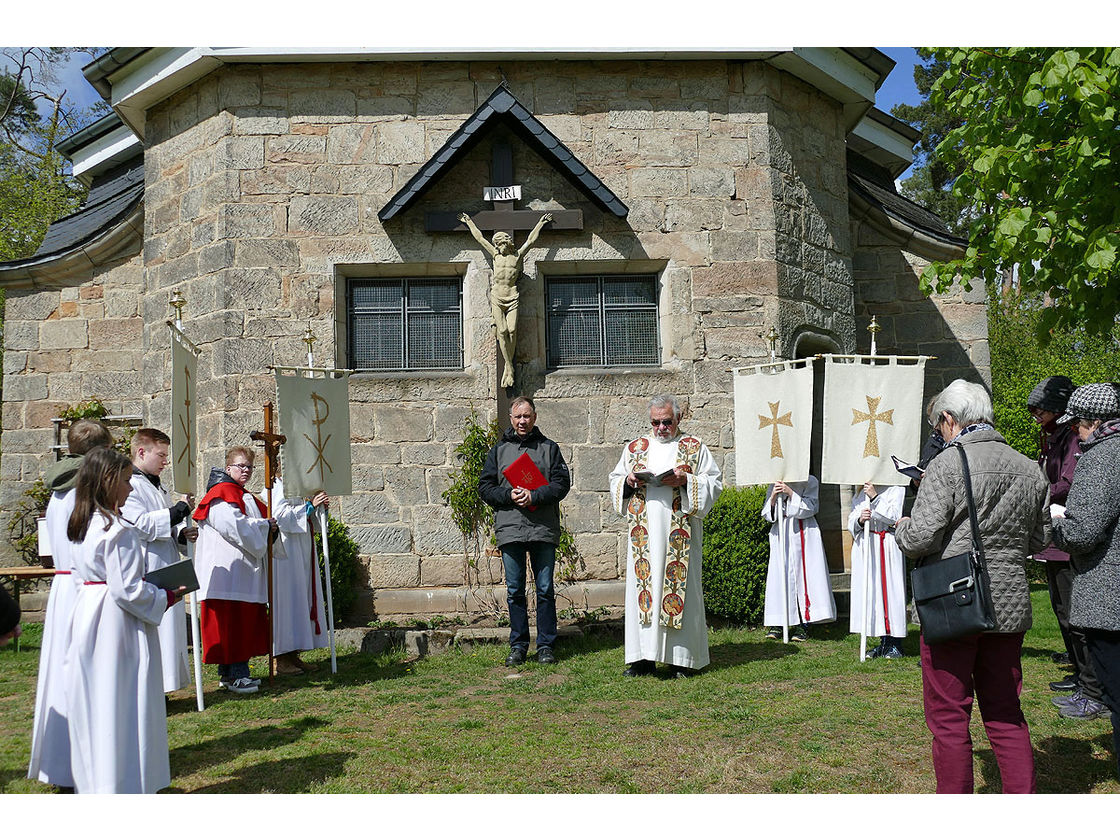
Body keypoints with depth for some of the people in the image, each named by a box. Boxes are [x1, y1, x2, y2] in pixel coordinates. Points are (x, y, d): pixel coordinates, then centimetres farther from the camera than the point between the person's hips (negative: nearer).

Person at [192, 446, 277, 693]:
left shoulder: (246, 497, 23)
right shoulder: (222, 494, -7)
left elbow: (256, 531, 29)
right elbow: (233, 526, -19)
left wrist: (270, 529, 7)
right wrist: (264, 525, -8)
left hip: (245, 570, 10)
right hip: (226, 569, -10)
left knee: (244, 623, 8)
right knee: (230, 622, -9)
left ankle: (228, 673, 15)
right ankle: (234, 675, -7)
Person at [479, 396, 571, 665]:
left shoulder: (549, 448, 9)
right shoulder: (498, 450, 13)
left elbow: (562, 483, 0)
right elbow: (485, 487, 8)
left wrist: (535, 496, -14)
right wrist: (509, 496, -10)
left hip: (543, 529, -1)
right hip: (510, 529, 1)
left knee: (545, 590, 3)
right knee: (515, 591, 6)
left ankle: (546, 645, 12)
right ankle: (518, 646, 15)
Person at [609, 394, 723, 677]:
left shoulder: (695, 447, 8)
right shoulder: (634, 448, 16)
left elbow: (714, 482, 3)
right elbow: (615, 481, 18)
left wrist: (685, 480, -13)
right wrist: (628, 481, -5)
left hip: (680, 532, -2)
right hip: (644, 533, 2)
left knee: (681, 586, -3)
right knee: (643, 585, 0)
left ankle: (682, 657, 5)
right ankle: (643, 657, 5)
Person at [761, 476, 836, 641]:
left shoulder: (810, 482, 2)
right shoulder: (774, 485, 11)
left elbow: (809, 508, -9)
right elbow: (767, 515, 7)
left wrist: (790, 493, -18)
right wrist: (773, 497, -11)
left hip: (804, 535, -3)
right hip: (781, 536, 3)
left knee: (805, 574, -6)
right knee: (778, 576, -1)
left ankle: (803, 624, 0)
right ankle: (777, 624, 4)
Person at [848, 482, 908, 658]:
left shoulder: (897, 488, 1)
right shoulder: (861, 492, 16)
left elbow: (894, 517, -11)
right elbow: (851, 521, 11)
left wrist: (875, 497, -16)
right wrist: (860, 520, -11)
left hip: (888, 546, -5)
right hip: (865, 546, 5)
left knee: (891, 589, -4)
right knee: (871, 590, 3)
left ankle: (894, 644, 4)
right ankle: (883, 642, 10)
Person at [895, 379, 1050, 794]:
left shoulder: (947, 465, -13)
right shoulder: (1030, 470, 7)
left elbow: (921, 538, -17)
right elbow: (1039, 539, 17)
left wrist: (901, 527, 4)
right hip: (1010, 606, 6)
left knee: (948, 719, 6)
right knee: (1005, 715, 17)